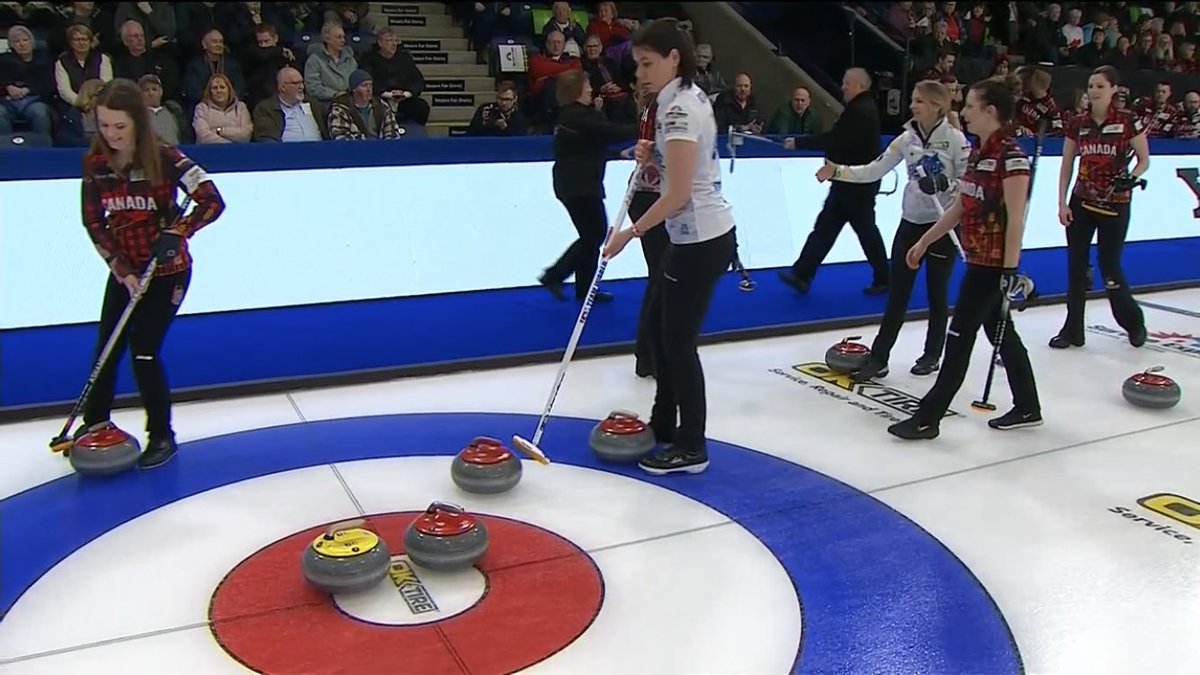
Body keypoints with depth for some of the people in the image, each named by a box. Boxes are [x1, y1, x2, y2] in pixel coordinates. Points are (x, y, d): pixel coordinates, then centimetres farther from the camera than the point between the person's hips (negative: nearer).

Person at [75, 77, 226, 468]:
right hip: (124, 271, 5)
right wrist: (122, 270, -9)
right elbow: (94, 222, -1)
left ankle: (162, 436, 9)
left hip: (168, 271, -5)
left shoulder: (164, 158, -18)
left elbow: (213, 202, -19)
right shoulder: (95, 163, -4)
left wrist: (177, 232, -30)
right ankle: (96, 421, 31)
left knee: (144, 352, -7)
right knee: (107, 346, 10)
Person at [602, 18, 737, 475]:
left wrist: (630, 233, -13)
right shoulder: (690, 97, 11)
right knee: (659, 326, 18)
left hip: (702, 240, -10)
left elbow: (678, 193, -22)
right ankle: (663, 424, 32)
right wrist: (652, 157, 2)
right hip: (696, 235, 10)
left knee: (679, 340, 0)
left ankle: (691, 447, 13)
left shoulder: (678, 108, -19)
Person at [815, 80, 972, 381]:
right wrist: (838, 171, -12)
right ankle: (878, 359, 5)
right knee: (897, 294, 3)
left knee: (937, 293, 9)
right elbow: (874, 171, -1)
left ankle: (932, 354, 25)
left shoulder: (955, 139, -10)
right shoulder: (907, 138, 2)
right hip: (911, 223, 4)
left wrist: (944, 184, -26)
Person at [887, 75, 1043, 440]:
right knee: (1001, 332, 17)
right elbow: (959, 207, 16)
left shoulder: (1011, 156, -17)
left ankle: (927, 418, 2)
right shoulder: (977, 153, 9)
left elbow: (1016, 218, -20)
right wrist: (924, 242, 19)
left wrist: (1010, 270, -21)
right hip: (978, 258, 9)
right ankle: (1027, 408, 30)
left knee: (960, 335, -5)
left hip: (994, 263, -9)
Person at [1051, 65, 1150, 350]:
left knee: (1109, 265, 0)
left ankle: (1134, 321, 25)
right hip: (1081, 201, 3)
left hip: (1114, 203, -3)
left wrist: (1130, 177, -19)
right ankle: (1073, 330, 13)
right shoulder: (1077, 123, 3)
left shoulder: (1128, 121, -7)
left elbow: (1144, 160, 1)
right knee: (1077, 265, 4)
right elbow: (1067, 165, 6)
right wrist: (1062, 203, -1)